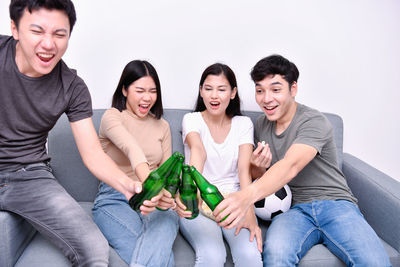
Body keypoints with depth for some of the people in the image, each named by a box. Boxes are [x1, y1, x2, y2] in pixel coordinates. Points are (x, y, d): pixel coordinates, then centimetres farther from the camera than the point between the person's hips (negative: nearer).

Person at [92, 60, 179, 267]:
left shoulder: (162, 126, 16)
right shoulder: (112, 116, 0)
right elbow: (132, 149, -23)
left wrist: (165, 194, -11)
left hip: (155, 202, 4)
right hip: (114, 199, -3)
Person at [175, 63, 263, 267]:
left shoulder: (243, 124, 7)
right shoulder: (191, 120, 1)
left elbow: (244, 169, -6)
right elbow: (198, 151, -22)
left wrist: (249, 212, -23)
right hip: (198, 203, -1)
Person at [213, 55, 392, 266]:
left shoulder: (314, 122, -9)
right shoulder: (261, 125, 12)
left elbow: (290, 166, -28)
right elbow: (257, 176, 22)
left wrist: (247, 195, -46)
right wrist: (257, 167, -5)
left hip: (335, 203, -3)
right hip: (296, 209, 4)